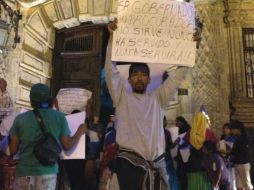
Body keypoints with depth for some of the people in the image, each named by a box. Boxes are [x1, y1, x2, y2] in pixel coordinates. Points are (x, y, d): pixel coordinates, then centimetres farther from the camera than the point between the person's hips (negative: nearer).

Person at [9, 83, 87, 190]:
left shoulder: (20, 118, 0)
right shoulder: (59, 117, -1)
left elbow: (13, 150, 4)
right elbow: (67, 145, 3)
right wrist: (79, 132, 20)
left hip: (24, 172, 1)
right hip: (47, 172, 0)